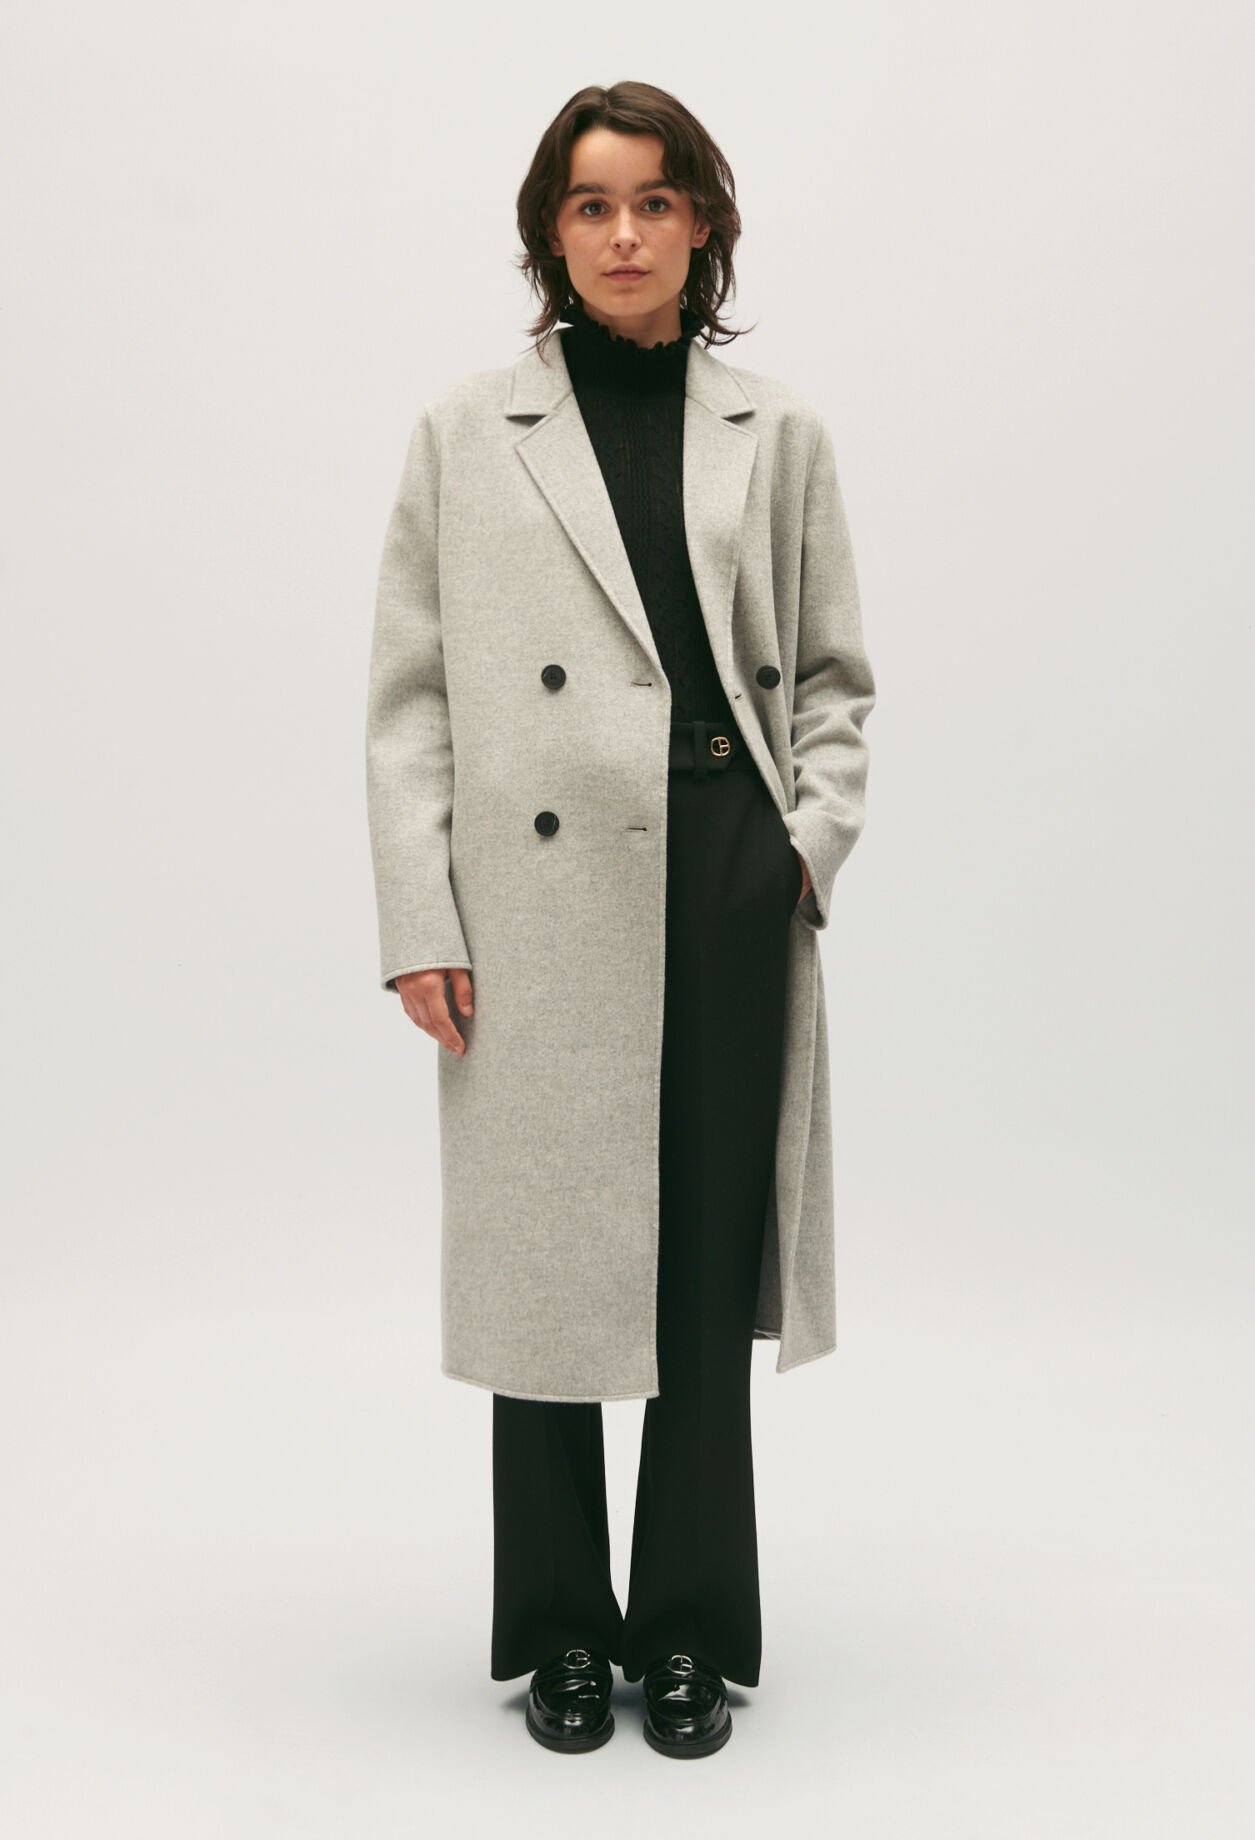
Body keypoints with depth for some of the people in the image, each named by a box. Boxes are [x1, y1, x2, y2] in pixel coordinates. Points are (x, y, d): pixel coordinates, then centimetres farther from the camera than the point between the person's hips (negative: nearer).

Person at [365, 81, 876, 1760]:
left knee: (712, 1256, 6)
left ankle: (690, 1628, 23)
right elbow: (410, 693, 3)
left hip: (728, 892, 1)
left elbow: (835, 675, 13)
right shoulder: (464, 433, 5)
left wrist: (816, 837, -3)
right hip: (538, 901, -1)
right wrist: (420, 920, -5)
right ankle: (562, 1629, 23)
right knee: (542, 1254, 4)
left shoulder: (780, 435, 9)